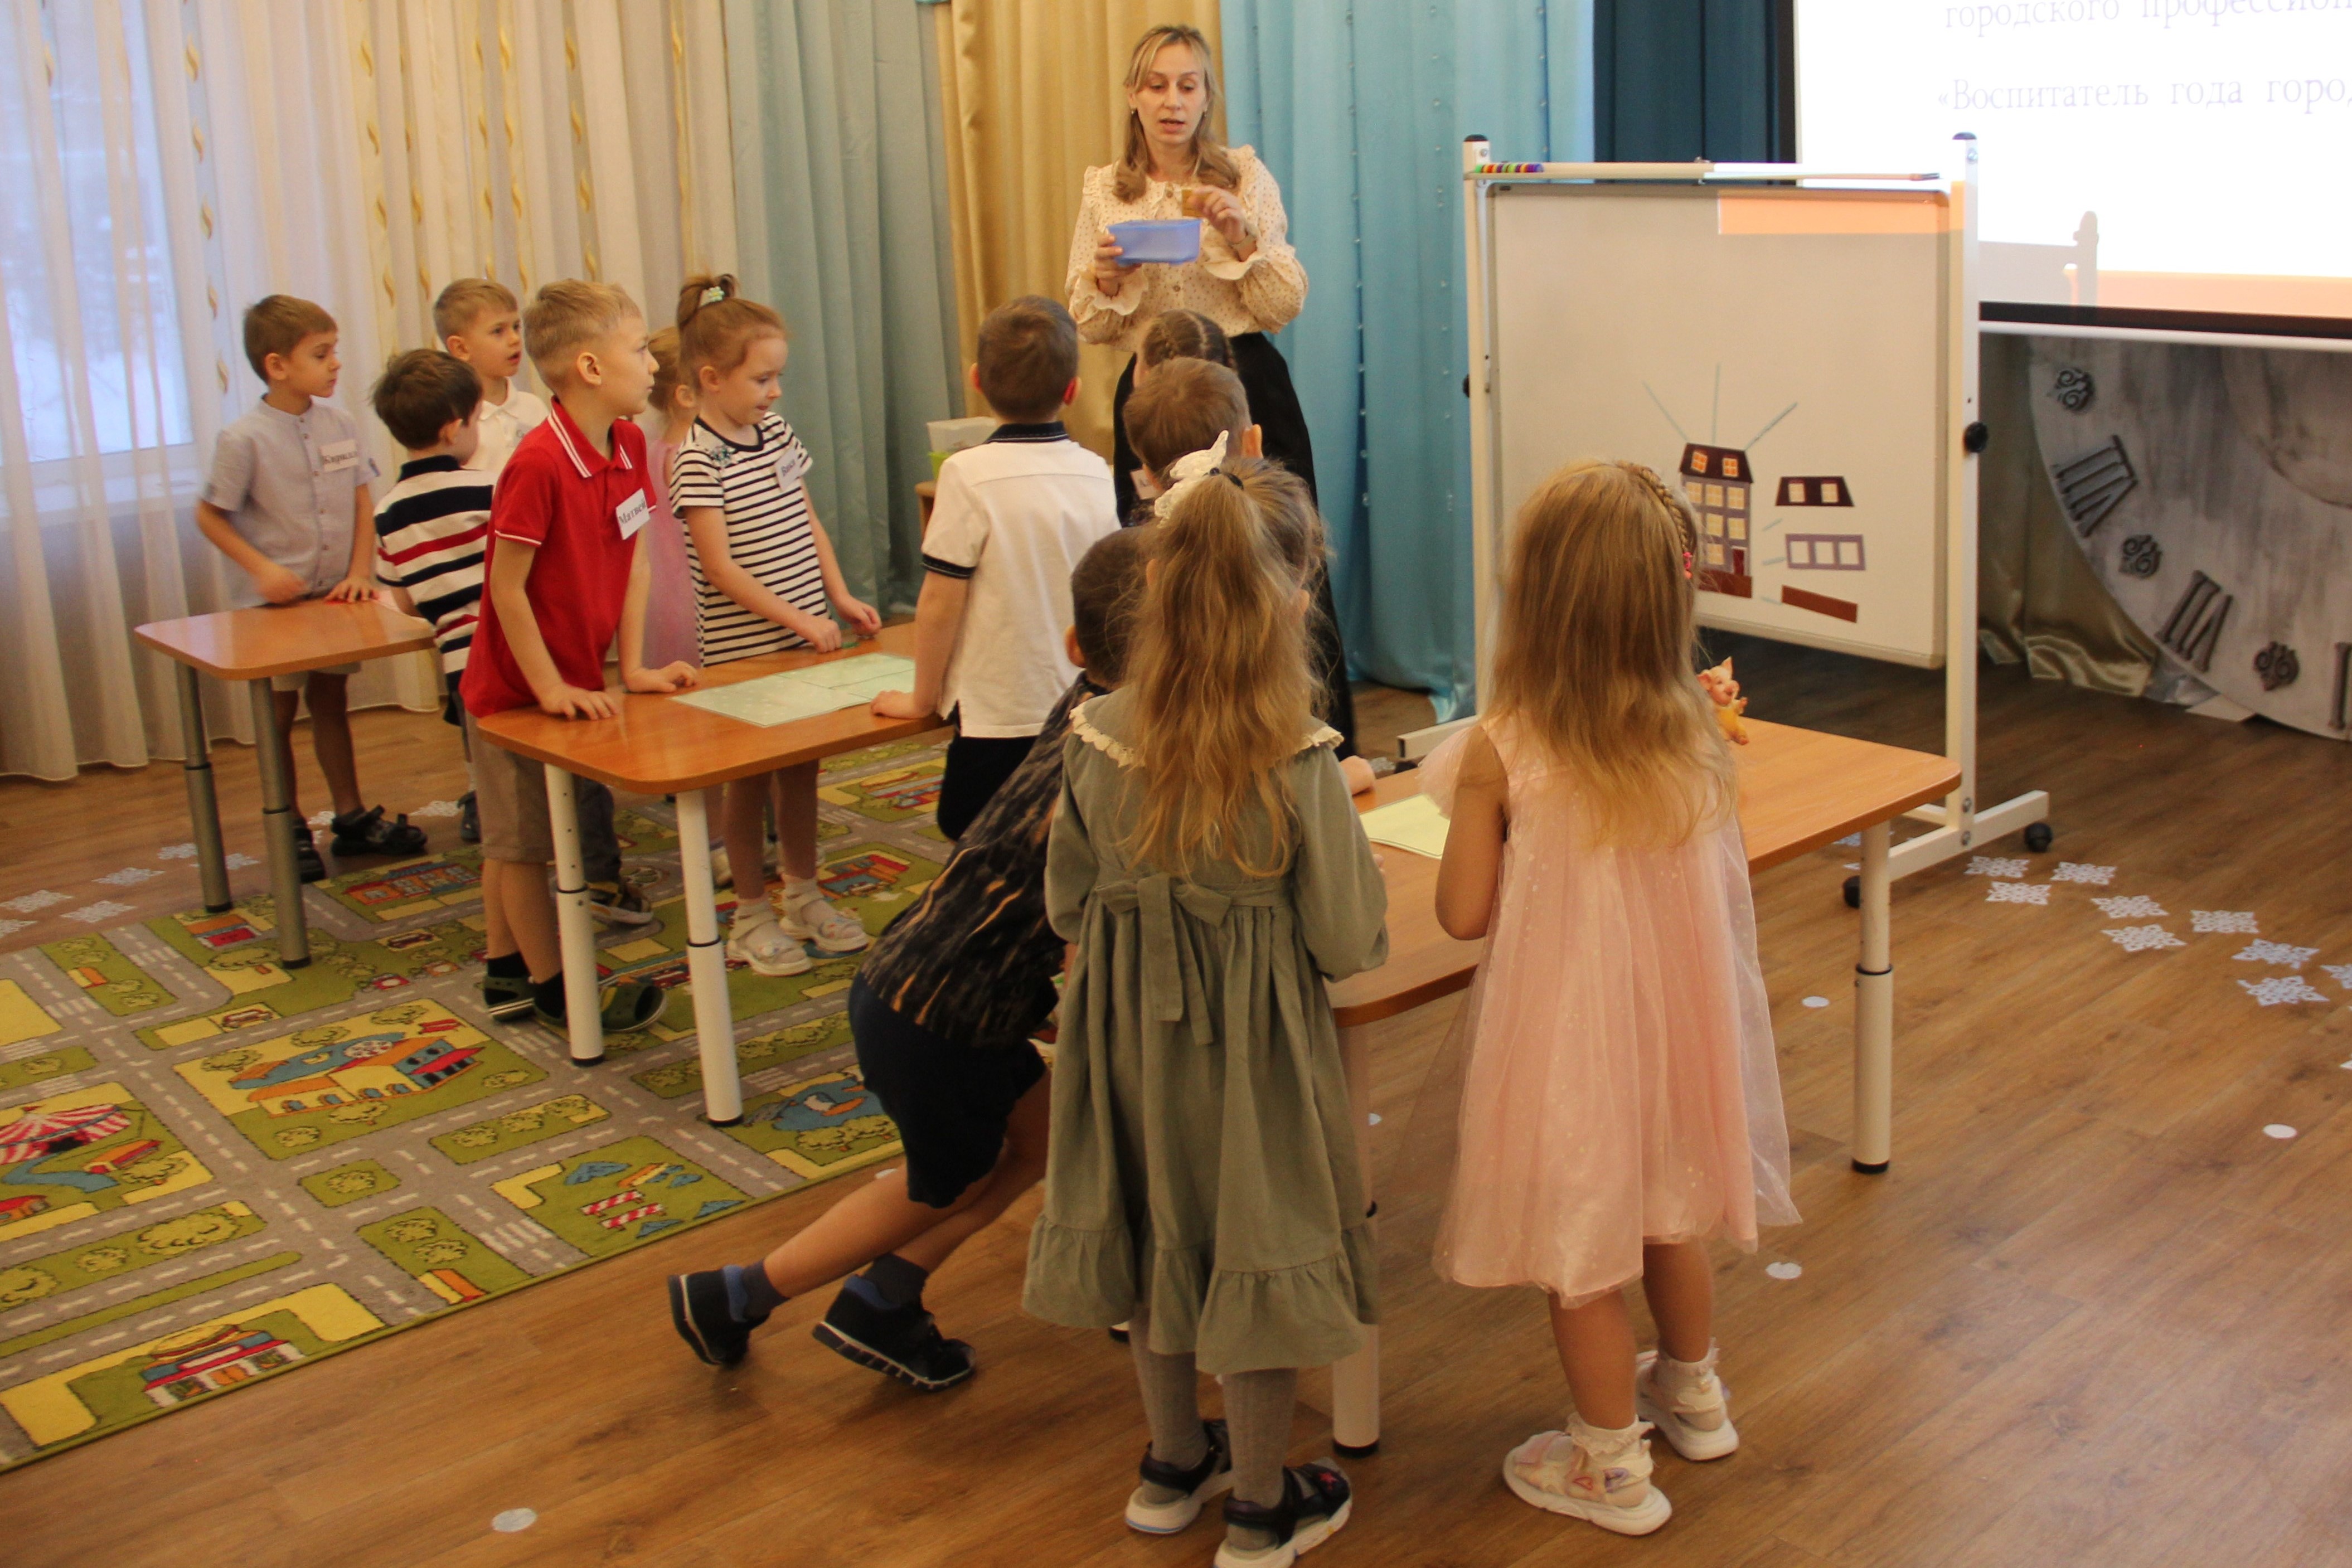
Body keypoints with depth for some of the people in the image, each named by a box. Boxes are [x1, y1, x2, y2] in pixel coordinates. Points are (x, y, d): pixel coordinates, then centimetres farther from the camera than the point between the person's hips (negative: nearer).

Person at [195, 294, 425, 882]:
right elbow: (210, 515, -8)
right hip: (275, 601, -4)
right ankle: (290, 829, 18)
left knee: (332, 702, 16)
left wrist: (360, 572, -6)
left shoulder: (340, 425, -1)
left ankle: (352, 815, 26)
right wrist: (262, 569, -17)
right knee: (279, 713, 6)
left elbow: (363, 503, 4)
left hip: (334, 595, 4)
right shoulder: (245, 438, -15)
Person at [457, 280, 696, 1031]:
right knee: (522, 840, 7)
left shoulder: (630, 445, -1)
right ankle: (553, 988, 19)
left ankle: (508, 969, 34)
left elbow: (633, 560, 4)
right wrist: (550, 687, -19)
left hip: (573, 682, 8)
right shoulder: (538, 466, -26)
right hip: (515, 687, -8)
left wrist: (633, 668, 1)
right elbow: (506, 586, -22)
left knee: (512, 837, 21)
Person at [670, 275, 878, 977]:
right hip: (743, 649, -7)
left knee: (801, 769, 15)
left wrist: (840, 597, 2)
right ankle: (751, 917, 17)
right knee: (750, 779, 4)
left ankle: (803, 897, 30)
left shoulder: (776, 435, 7)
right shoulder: (699, 460, -15)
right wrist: (795, 618, -22)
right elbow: (719, 565, -19)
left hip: (805, 638, 7)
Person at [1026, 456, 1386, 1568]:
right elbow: (1350, 946, -16)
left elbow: (1067, 905, 0)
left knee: (1158, 1227, 22)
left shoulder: (1097, 742, -13)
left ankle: (1174, 1466, 41)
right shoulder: (1299, 765, -23)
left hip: (1129, 1023, 4)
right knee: (1260, 1242, 13)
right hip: (1256, 1041, -4)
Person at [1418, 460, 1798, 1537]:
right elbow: (1709, 884, 1)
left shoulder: (1498, 754, -22)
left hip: (1566, 1029, -4)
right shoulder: (1693, 735, -11)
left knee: (1578, 1248, 14)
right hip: (1673, 1015, 5)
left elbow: (1463, 915, -14)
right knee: (1667, 1206, 27)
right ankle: (1693, 1392, 49)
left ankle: (1611, 1465, 30)